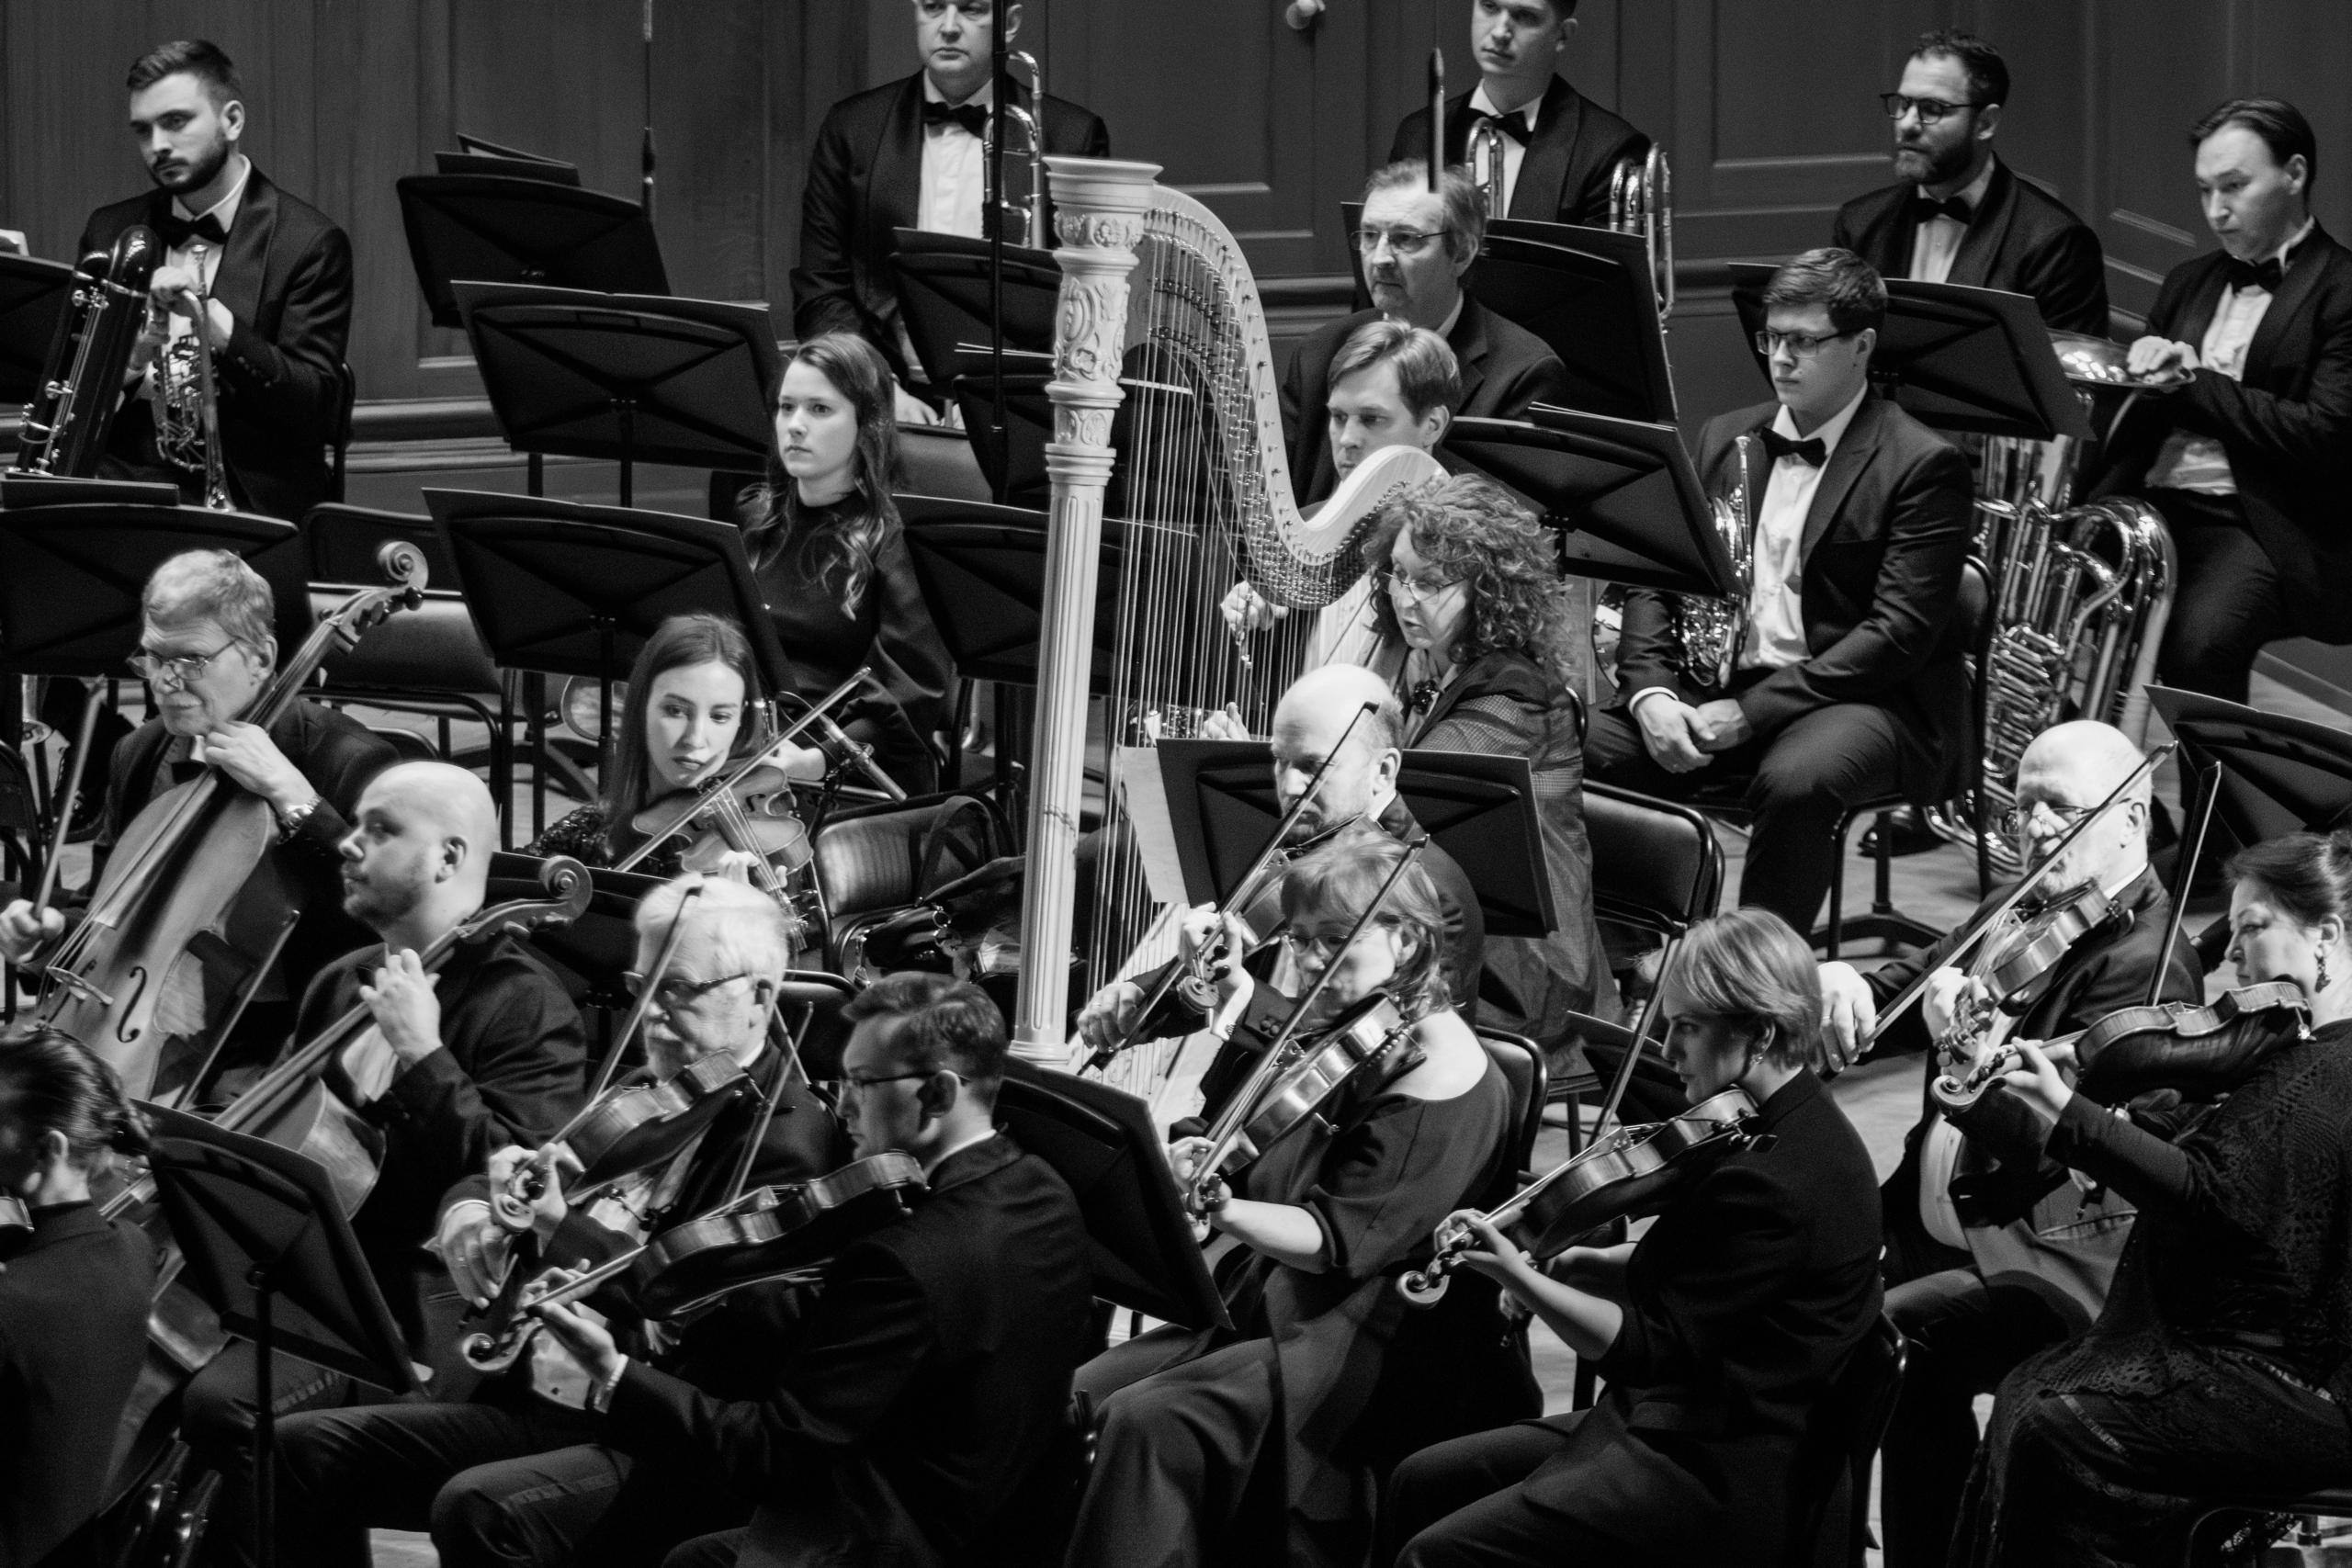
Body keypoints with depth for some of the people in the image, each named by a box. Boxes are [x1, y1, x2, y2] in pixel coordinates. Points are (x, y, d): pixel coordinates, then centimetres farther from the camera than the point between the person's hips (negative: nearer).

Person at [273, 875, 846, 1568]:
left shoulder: (785, 1141, -10)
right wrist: (470, 1215, -1)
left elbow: (726, 1316, -24)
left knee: (481, 1511, -35)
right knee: (305, 1448, -2)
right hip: (543, 1401, 9)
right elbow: (488, 1179, 25)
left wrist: (563, 1228, -29)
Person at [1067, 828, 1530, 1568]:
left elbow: (1337, 1242, -21)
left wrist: (1225, 1210, -39)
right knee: (1085, 1393, -5)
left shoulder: (1444, 1078, -15)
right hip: (1274, 1304, 9)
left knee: (1153, 1420, -25)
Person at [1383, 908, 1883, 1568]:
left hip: (1722, 1480, -11)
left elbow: (1647, 1350, -24)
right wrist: (1597, 1265, 5)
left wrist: (1519, 1277, -26)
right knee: (1424, 1483, 12)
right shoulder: (1799, 1128, 8)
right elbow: (1697, 1264, 22)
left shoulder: (1774, 1182, -25)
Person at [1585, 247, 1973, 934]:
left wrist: (1751, 712, -20)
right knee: (1591, 749, -20)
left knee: (1795, 779, -38)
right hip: (1722, 686, 6)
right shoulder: (1725, 439, 15)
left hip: (1863, 699, -6)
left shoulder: (1922, 465, -6)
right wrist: (1651, 691, -10)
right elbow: (1655, 581, 12)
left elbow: (1899, 633, -14)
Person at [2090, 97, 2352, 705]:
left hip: (2258, 524, -6)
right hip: (2150, 505, 6)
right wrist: (2149, 367, -3)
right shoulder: (2190, 283, 23)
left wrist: (2194, 384, -7)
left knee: (2200, 639, -36)